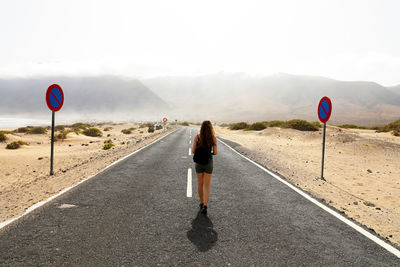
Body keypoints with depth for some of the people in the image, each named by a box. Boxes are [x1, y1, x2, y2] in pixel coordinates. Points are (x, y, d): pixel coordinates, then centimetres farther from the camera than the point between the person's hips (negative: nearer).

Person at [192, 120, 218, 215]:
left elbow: (193, 151, -6)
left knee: (200, 184, 17)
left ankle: (202, 203, 28)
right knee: (207, 186, 4)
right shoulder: (213, 138, -9)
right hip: (209, 163, -1)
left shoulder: (197, 137, -8)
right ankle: (205, 206, -10)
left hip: (199, 162, 1)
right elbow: (215, 152, -8)